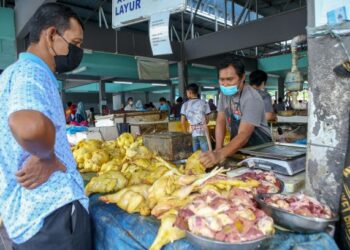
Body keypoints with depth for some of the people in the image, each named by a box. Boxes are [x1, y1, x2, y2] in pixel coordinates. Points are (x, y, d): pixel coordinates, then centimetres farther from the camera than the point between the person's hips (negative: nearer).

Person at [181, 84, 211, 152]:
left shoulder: (185, 105, 2)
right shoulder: (204, 103, 0)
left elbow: (182, 122, 0)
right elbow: (207, 120, 3)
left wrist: (186, 133, 13)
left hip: (192, 133, 2)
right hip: (203, 132, -2)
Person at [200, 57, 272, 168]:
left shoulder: (252, 98, -24)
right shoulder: (224, 92, -4)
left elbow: (244, 135, -35)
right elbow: (220, 122, 0)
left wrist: (219, 155, -49)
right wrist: (218, 150, -12)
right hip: (238, 148, 5)